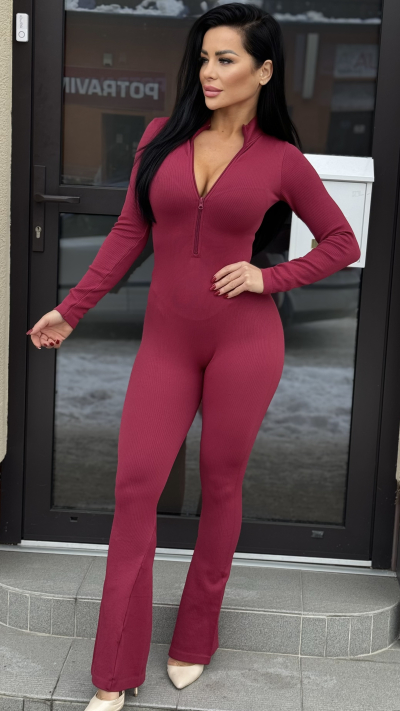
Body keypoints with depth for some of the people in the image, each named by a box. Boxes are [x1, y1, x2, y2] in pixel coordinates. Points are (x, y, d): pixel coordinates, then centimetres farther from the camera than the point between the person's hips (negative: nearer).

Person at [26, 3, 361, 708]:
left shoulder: (281, 159, -2)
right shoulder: (163, 137, 3)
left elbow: (341, 241, 7)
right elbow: (129, 234, 9)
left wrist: (268, 278, -6)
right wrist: (69, 309, 10)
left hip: (244, 340, -2)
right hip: (167, 340, 2)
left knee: (220, 485, 9)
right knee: (135, 486, -1)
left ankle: (194, 643, 29)